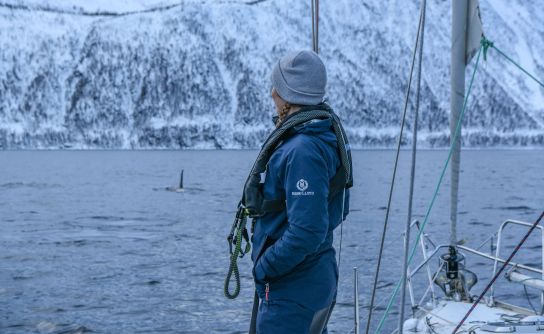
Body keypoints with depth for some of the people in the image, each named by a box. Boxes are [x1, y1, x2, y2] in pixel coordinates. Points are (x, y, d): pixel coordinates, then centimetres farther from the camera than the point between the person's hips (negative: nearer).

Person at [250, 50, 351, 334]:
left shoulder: (302, 151, -24)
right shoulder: (327, 137, 8)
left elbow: (307, 231, -29)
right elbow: (339, 210, 18)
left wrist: (264, 267, -17)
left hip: (291, 289, -10)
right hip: (322, 277, 10)